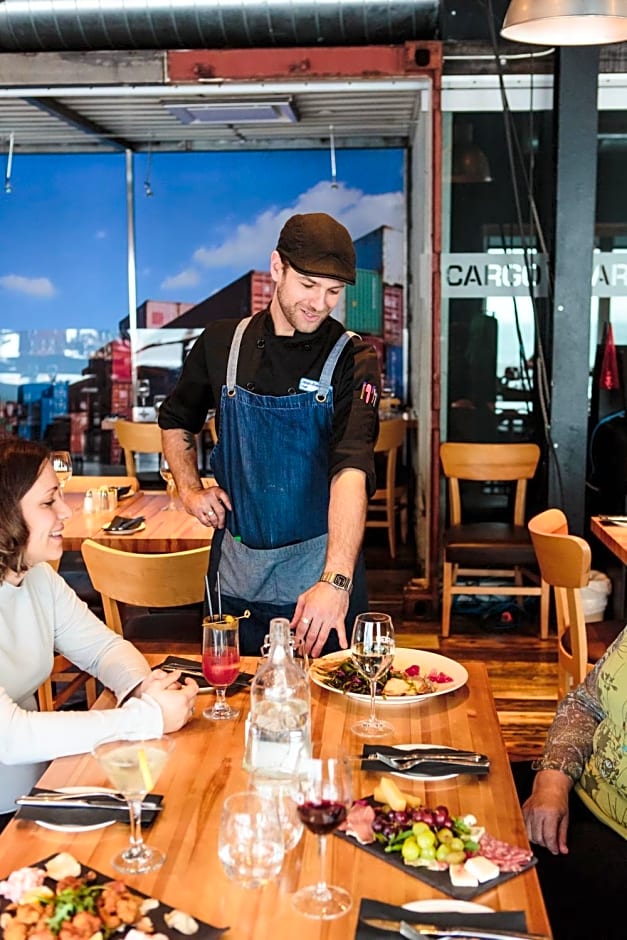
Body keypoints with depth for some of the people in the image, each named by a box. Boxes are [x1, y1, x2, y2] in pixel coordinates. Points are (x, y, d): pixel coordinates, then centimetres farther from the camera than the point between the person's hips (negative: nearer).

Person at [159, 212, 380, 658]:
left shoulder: (352, 360, -12)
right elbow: (176, 420, 19)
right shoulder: (221, 344, 0)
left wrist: (335, 581, -38)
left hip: (323, 572, -3)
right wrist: (190, 489, 2)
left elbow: (352, 470, -26)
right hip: (237, 573, 3)